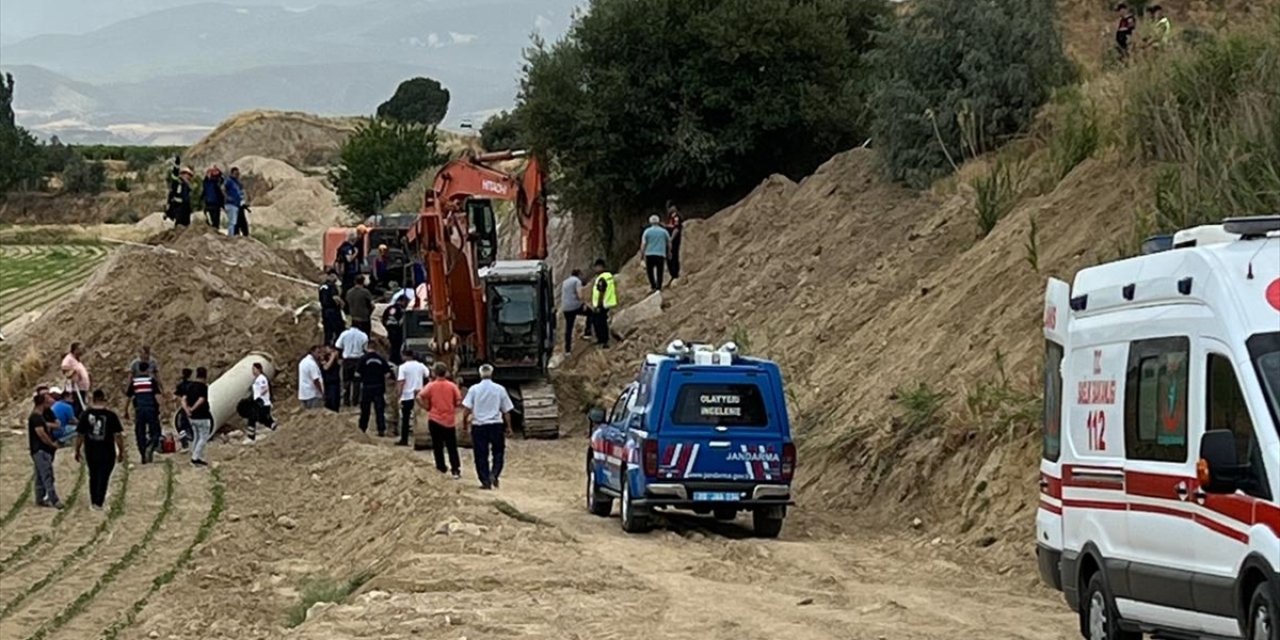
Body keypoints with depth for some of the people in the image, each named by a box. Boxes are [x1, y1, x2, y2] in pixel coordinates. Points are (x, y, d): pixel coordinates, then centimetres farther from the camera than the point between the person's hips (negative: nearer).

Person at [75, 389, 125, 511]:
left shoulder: (85, 415, -4)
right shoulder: (111, 415, -9)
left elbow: (80, 435, -1)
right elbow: (118, 435, -8)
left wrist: (77, 451, 10)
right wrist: (121, 452, 2)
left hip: (90, 452, 3)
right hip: (107, 453, -3)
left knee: (93, 476, 18)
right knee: (103, 477, 4)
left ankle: (93, 502, 25)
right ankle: (98, 502, -4)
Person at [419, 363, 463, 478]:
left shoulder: (431, 385, -6)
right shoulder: (452, 386, -4)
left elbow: (419, 397, -14)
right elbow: (459, 402, -6)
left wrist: (426, 407, 0)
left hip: (434, 419, -1)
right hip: (449, 420, 1)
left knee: (437, 445, 13)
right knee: (452, 447, 4)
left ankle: (441, 467, 18)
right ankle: (456, 469, -4)